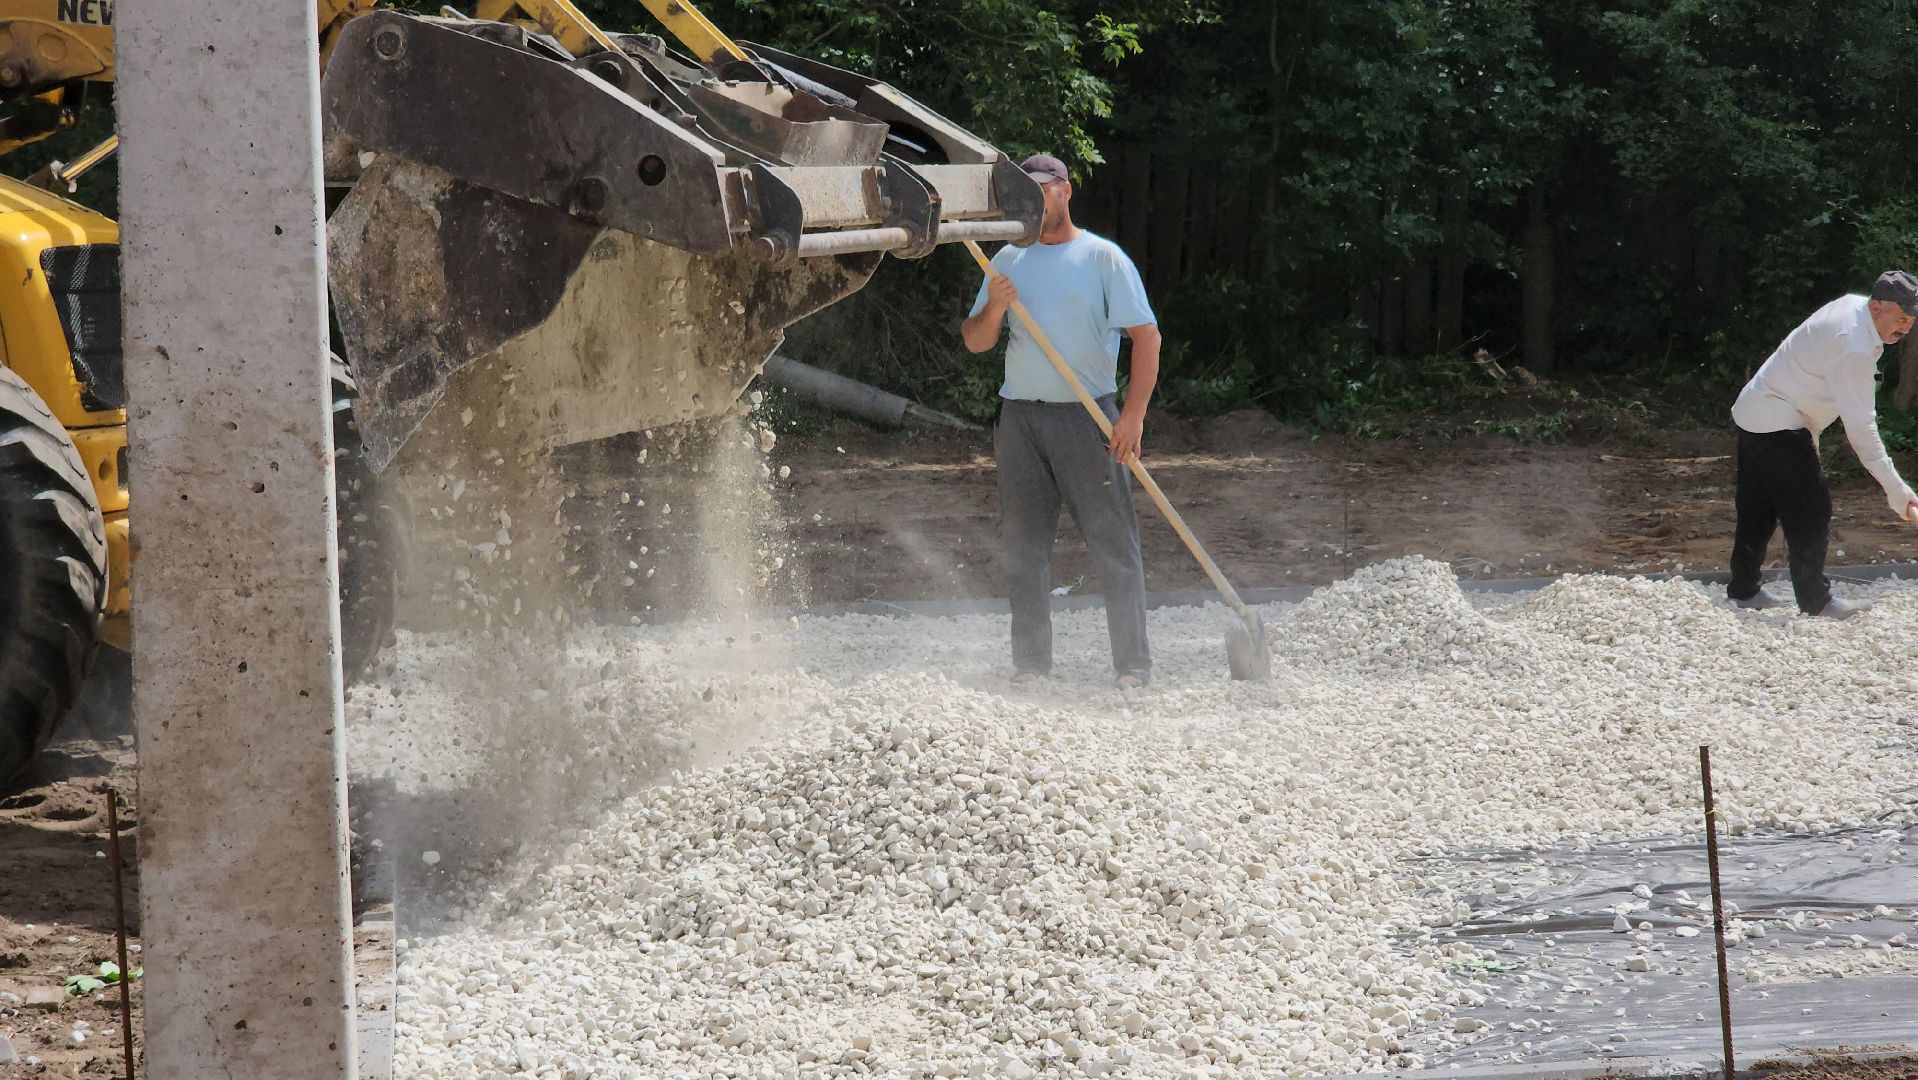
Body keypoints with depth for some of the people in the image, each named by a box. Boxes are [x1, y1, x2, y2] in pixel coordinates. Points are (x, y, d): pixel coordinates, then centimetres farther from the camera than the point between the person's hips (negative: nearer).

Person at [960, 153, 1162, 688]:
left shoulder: (1102, 257, 1)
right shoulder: (1008, 260, 13)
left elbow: (1146, 335, -5)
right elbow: (974, 342, 14)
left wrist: (1133, 413, -14)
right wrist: (993, 309, -9)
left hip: (1087, 417, -4)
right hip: (1020, 418, 4)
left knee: (1114, 543, -4)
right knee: (1023, 544, 4)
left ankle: (1133, 663, -2)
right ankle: (1030, 661, 9)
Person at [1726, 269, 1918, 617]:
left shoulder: (1853, 304, 3)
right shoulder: (1854, 347, -27)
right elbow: (1860, 426, -28)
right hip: (1778, 424, -10)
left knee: (1759, 509, 17)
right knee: (1810, 509, -11)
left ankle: (1743, 588, 26)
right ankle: (1815, 601, -12)